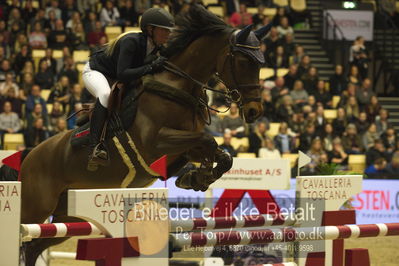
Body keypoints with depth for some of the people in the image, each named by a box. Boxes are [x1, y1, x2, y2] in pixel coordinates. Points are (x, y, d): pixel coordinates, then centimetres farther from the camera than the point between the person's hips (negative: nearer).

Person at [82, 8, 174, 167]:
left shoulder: (158, 47, -12)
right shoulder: (131, 42, -34)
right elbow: (122, 74, -43)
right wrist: (151, 67, -48)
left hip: (117, 80, 9)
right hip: (95, 71, -9)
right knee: (105, 94, -38)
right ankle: (95, 148, -45)